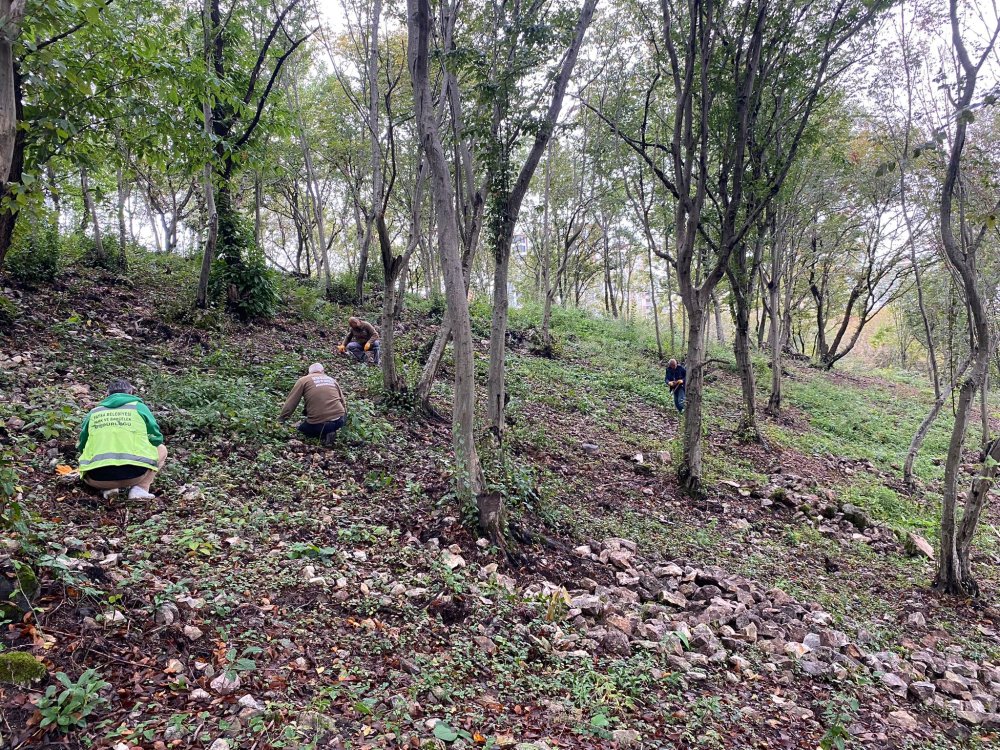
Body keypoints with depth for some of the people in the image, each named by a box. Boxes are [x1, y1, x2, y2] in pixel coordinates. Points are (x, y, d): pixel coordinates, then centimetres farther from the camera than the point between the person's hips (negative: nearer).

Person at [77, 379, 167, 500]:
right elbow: (156, 439, 17)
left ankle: (108, 488, 8)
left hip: (98, 479, 2)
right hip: (135, 475, -2)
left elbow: (81, 447, 24)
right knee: (161, 449, 27)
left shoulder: (93, 412, 20)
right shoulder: (139, 407, 14)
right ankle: (141, 488, 6)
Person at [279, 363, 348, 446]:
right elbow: (343, 402, 21)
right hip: (340, 421, 3)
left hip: (319, 424, -3)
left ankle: (324, 434, 0)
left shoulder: (303, 380, 8)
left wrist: (282, 418, 13)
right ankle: (329, 431, 9)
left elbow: (291, 402, 4)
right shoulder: (332, 380, 19)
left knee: (302, 427, 25)